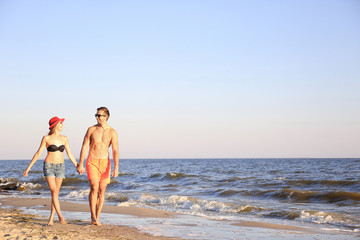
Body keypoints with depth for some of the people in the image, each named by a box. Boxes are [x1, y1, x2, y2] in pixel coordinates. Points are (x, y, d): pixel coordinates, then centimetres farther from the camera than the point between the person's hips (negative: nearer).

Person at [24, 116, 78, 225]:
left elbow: (70, 155, 11)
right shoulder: (46, 138, -5)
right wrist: (28, 167, -2)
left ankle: (51, 219, 10)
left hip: (60, 167, 4)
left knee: (56, 193, 4)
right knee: (54, 192, -13)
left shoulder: (64, 138, 6)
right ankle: (60, 216, -16)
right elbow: (38, 153, -1)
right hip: (49, 166, -4)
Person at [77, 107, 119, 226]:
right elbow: (84, 147, 2)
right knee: (94, 188, -15)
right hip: (92, 162, -1)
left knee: (102, 191, 3)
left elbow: (115, 151, -7)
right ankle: (93, 217, -10)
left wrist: (116, 167, -17)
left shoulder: (112, 132, -1)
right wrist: (81, 165, -5)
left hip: (105, 163, 1)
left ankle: (97, 218, 11)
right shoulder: (91, 130, 1)